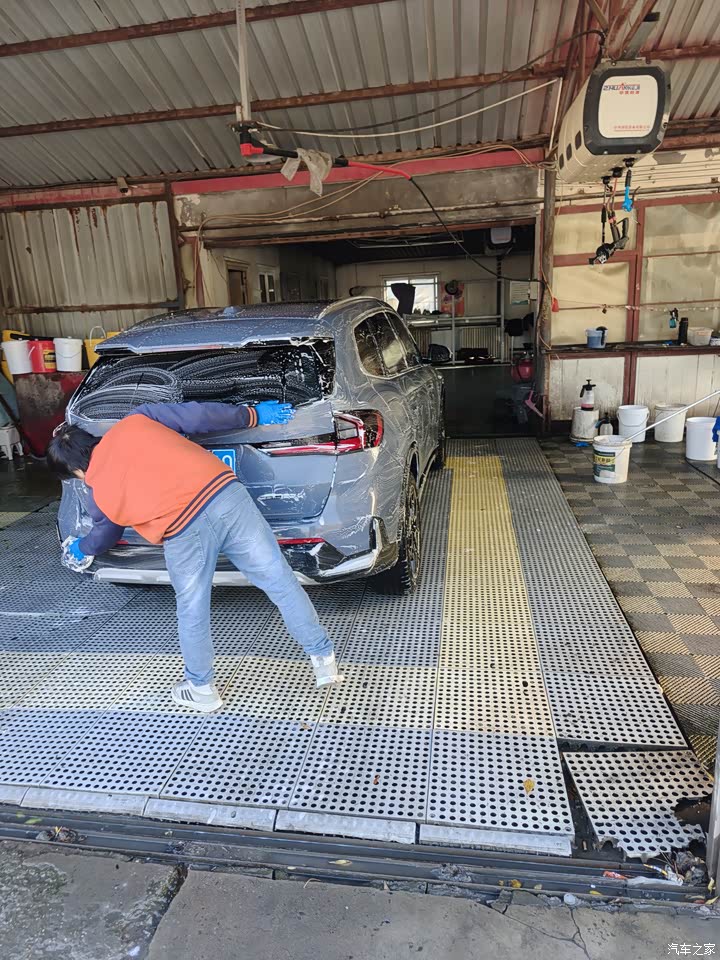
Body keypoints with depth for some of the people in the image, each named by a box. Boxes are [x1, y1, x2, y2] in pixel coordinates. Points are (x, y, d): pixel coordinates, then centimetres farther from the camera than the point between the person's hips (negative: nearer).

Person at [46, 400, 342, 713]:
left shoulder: (99, 495, 19)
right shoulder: (134, 421, 18)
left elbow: (106, 533, 39)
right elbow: (197, 416, 14)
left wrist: (82, 549, 62)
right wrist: (253, 414, 26)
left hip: (183, 532, -1)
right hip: (227, 495, 2)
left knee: (192, 612, 22)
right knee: (281, 583, 12)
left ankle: (201, 689, 41)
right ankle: (323, 658, 24)